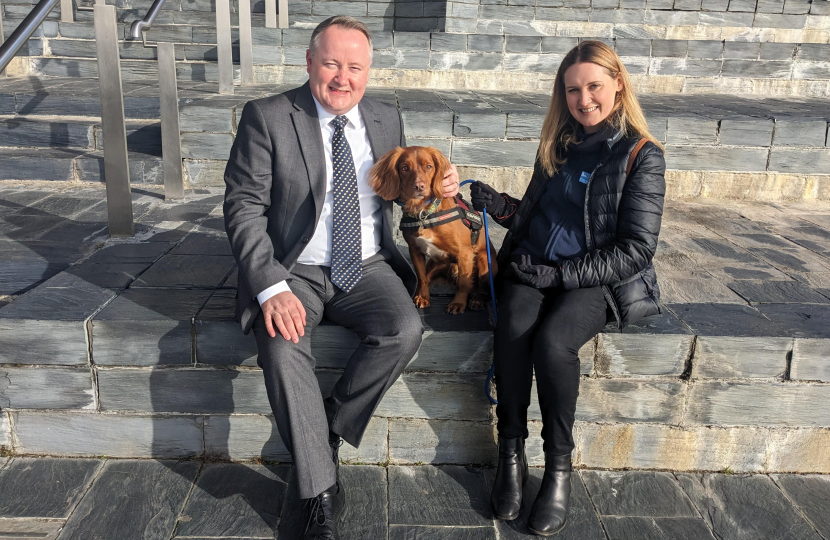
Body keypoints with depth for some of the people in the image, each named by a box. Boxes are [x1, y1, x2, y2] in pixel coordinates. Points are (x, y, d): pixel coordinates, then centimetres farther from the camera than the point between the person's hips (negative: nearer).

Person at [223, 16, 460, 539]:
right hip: (294, 272, -2)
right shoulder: (267, 117, -3)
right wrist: (271, 287, -24)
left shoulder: (388, 119, 10)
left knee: (406, 329, -26)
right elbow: (243, 207, -9)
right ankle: (323, 494, -13)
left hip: (366, 269, 3)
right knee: (282, 349, -30)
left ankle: (326, 432, -3)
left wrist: (437, 187, -3)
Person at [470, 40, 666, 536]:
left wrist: (559, 274, -15)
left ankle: (559, 466, -11)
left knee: (552, 341, -32)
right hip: (531, 270, 4)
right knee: (512, 332, -28)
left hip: (597, 279, -3)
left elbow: (635, 249, -7)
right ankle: (511, 454, -10)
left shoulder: (642, 155, -1)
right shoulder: (557, 145, 13)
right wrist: (501, 208, -1)